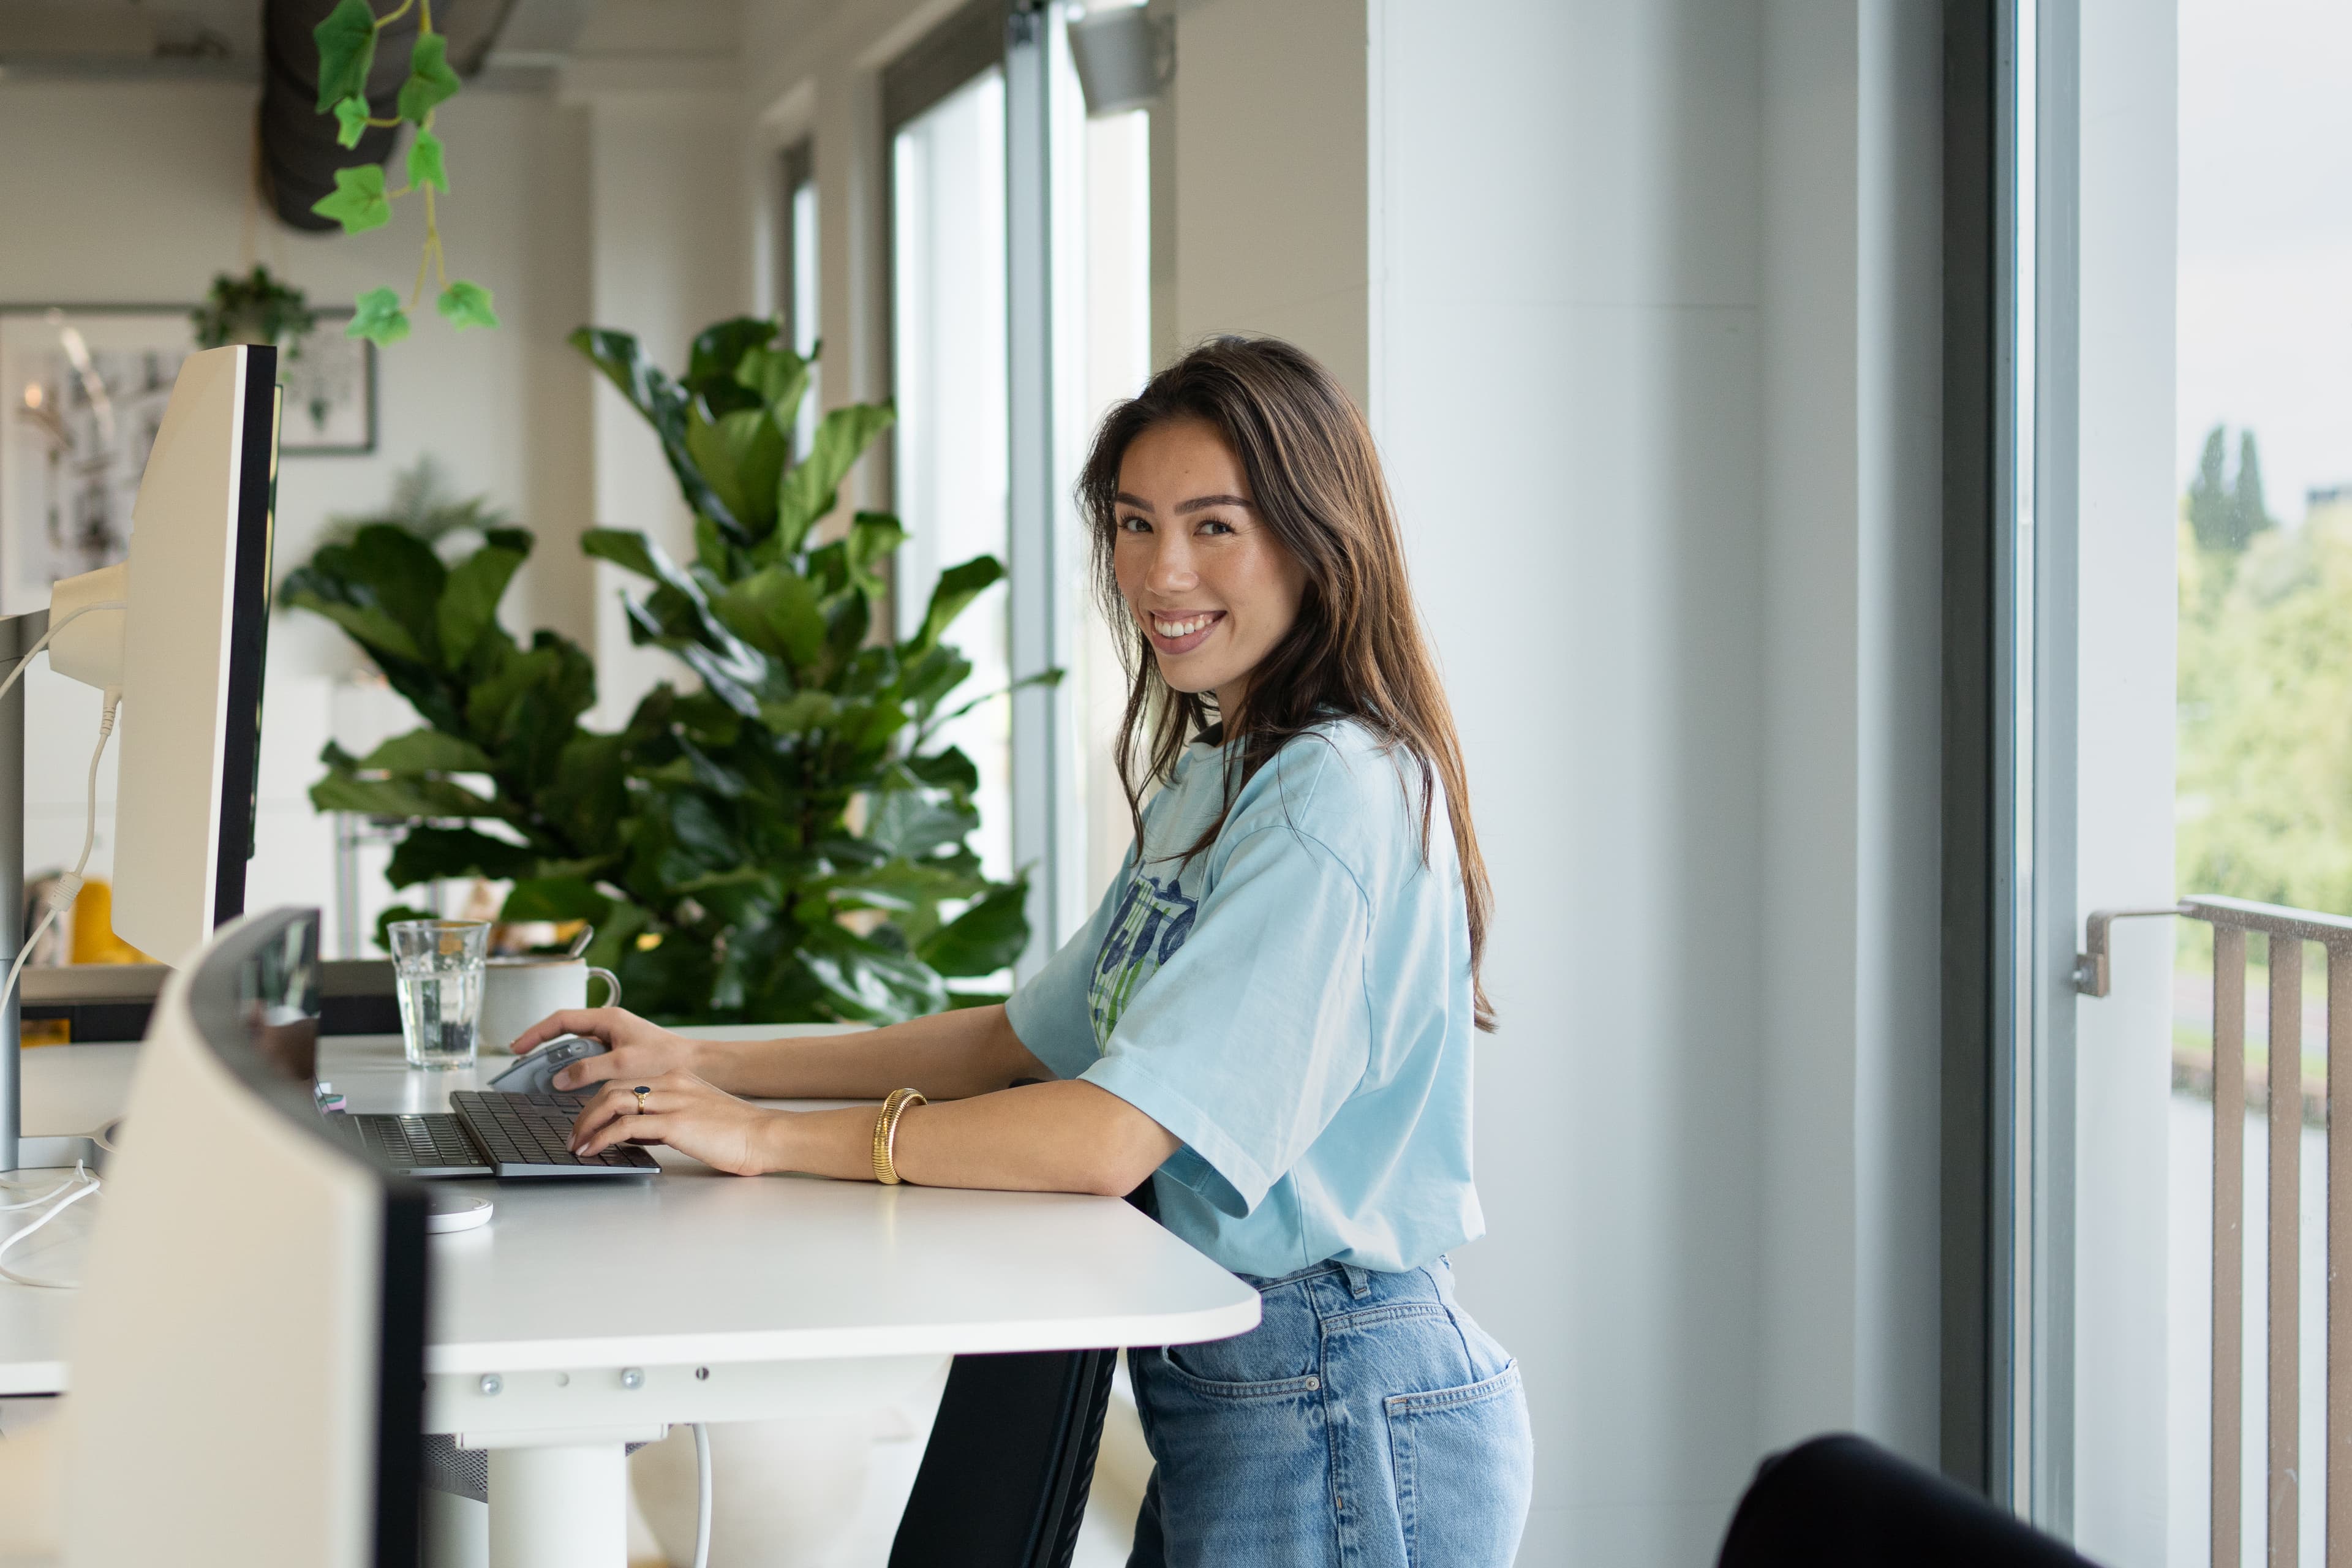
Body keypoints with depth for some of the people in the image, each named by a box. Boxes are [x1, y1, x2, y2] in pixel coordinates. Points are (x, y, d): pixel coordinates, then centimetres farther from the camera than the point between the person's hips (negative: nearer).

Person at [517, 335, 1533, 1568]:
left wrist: (766, 1138, -19)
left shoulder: (1335, 795, -19)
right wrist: (703, 1067, 8)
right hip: (1226, 1390, 9)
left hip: (1342, 1419, -9)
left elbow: (1114, 1136, -25)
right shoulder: (1205, 781, 14)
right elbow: (1032, 1040, 16)